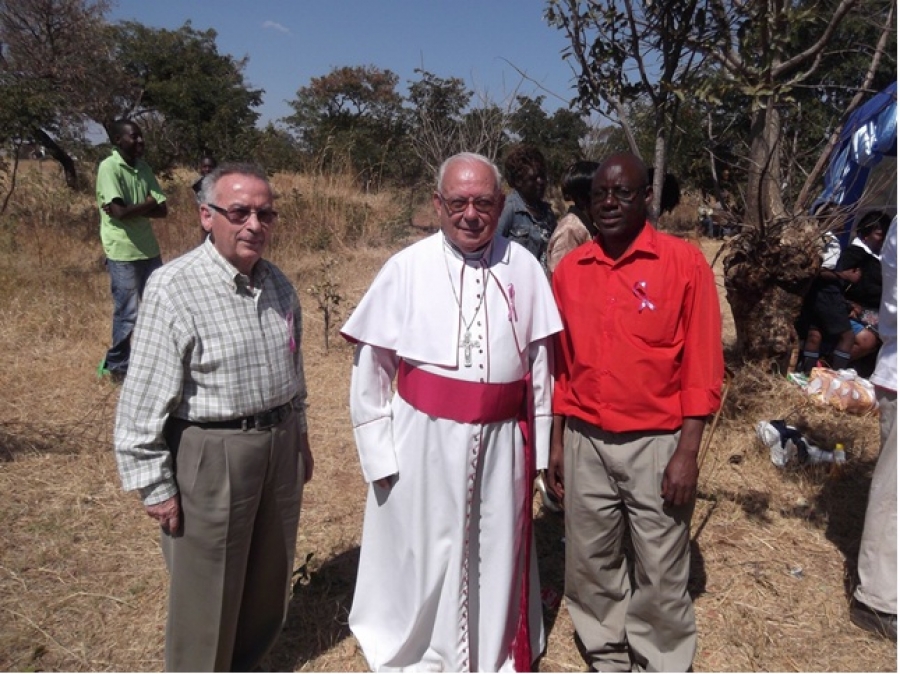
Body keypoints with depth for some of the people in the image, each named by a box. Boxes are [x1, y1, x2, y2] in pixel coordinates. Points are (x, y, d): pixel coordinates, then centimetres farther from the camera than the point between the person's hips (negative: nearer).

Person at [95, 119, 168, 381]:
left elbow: (162, 210, 3)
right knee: (128, 312, 0)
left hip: (149, 248, 6)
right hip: (122, 251, -6)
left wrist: (132, 209, -12)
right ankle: (117, 366, 18)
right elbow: (120, 212, -19)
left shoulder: (143, 168, 9)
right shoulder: (108, 167, -10)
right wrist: (148, 203, -6)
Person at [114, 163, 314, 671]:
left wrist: (299, 435, 20)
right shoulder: (174, 288, -18)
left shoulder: (278, 284, 3)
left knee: (269, 580, 21)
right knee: (206, 592, 10)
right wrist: (154, 484, -12)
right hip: (210, 456, -6)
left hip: (279, 445, 7)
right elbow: (144, 397, -15)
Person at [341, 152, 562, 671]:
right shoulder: (407, 268, -7)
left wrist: (538, 443, 9)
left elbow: (540, 362, 6)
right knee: (424, 556, 12)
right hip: (424, 438, -1)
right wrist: (378, 450, -4)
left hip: (501, 441, 2)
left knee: (496, 554, 17)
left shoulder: (523, 267, -2)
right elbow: (370, 368, -3)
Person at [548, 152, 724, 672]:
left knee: (661, 574, 9)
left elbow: (703, 365, -7)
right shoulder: (570, 269, 5)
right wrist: (557, 441, 9)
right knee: (591, 563, 15)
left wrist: (687, 452, -11)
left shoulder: (685, 262, -6)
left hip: (657, 444, -3)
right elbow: (563, 364, 10)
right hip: (585, 443, 4)